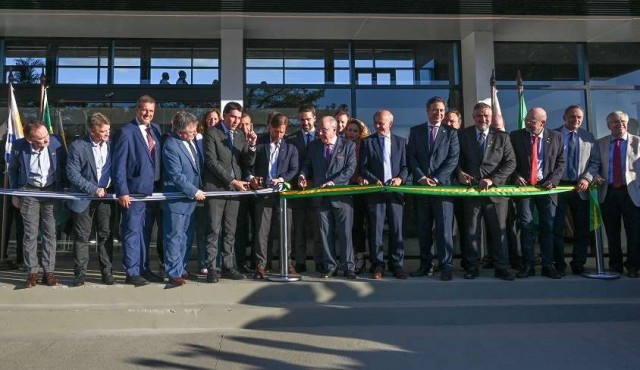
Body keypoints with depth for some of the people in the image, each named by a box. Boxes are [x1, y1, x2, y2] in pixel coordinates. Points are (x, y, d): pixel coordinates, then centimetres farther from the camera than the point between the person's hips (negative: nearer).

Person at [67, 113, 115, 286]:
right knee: (82, 236, 5)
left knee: (106, 235, 5)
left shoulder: (111, 144, 0)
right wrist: (93, 189, -18)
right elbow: (72, 174, -12)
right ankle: (80, 273, 14)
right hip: (85, 197, -3)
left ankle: (107, 272, 13)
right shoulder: (77, 146, -10)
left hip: (105, 195, 3)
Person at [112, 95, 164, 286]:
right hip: (135, 190, -6)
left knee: (146, 232, 14)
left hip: (153, 189, 6)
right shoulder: (126, 132, -7)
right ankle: (132, 273, 11)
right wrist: (122, 191, -16)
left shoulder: (155, 129, 11)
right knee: (133, 232, 2)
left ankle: (144, 268, 24)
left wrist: (160, 185, 4)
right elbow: (119, 164, -10)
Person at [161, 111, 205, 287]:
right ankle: (174, 273, 9)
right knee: (174, 238, 1)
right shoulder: (171, 145, -18)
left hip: (191, 198, 8)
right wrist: (194, 191, -15)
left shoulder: (192, 140, 5)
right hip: (177, 199, -8)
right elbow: (176, 175, -20)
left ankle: (181, 269, 25)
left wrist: (198, 190, 10)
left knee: (186, 237, 14)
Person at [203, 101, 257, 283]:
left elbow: (248, 163, 9)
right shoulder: (211, 133, -3)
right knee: (214, 230, -3)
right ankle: (211, 268, 3)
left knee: (230, 231, 8)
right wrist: (232, 181, -14)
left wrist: (251, 146, -10)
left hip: (235, 188, 5)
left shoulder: (241, 135, 12)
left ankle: (228, 266, 14)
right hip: (216, 187, -5)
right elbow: (212, 162, -10)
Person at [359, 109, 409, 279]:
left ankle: (398, 265, 10)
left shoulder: (401, 141, 12)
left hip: (395, 190, 1)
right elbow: (363, 167, 2)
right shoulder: (367, 142, 7)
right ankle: (378, 265, 8)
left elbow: (405, 165, 9)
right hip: (375, 191, -1)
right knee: (376, 229, 0)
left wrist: (401, 178, -10)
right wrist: (374, 180, -11)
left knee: (397, 229, 2)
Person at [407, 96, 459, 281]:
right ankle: (425, 264, 13)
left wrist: (436, 179, -11)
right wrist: (421, 177, -9)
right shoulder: (415, 131, 11)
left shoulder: (450, 132, 7)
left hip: (443, 185, -2)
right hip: (420, 185, 2)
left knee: (444, 227, -3)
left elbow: (453, 159, -2)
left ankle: (446, 266, 3)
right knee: (423, 228, 6)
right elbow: (411, 157, 5)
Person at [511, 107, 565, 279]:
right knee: (526, 226, -1)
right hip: (524, 186, -1)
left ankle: (548, 265, 13)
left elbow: (560, 162, 5)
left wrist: (552, 180, -8)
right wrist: (516, 176, -9)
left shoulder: (556, 137, 5)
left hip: (546, 187, 1)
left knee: (548, 227, 5)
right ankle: (528, 265, 5)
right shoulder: (516, 136, 2)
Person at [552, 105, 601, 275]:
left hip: (580, 188, 3)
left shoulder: (588, 137, 9)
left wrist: (587, 178, -10)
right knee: (556, 228, 1)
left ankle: (578, 264, 19)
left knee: (582, 228, 7)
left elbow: (595, 161, 5)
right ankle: (559, 264, 12)